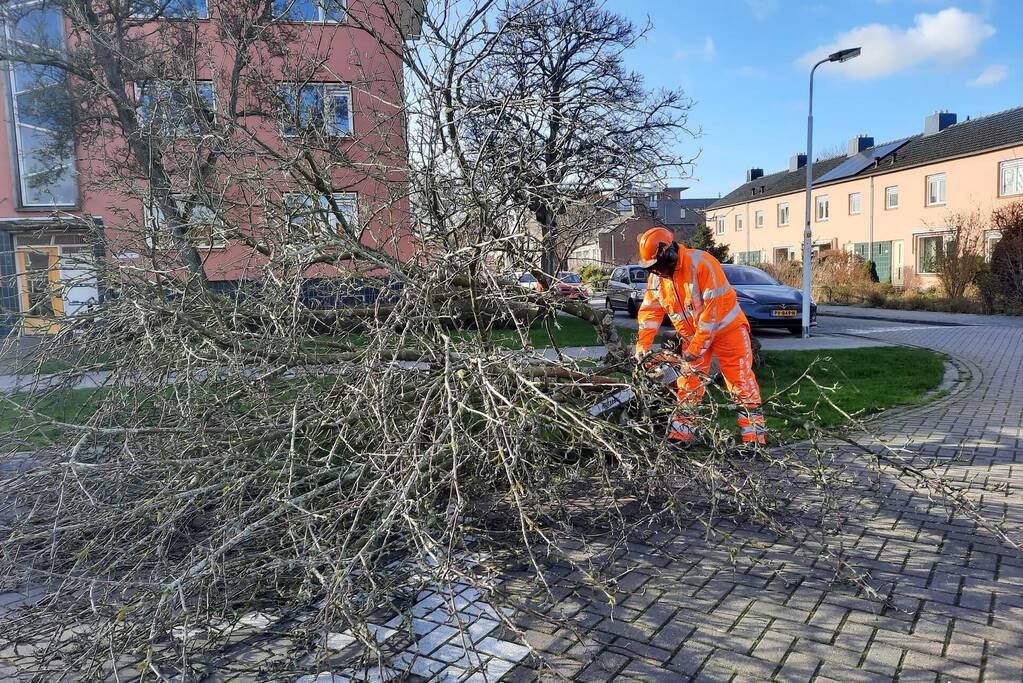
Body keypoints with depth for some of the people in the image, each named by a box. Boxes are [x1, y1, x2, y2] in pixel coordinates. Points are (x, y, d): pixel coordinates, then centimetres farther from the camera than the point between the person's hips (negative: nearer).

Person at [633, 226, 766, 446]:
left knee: (741, 380, -4)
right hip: (692, 335, 6)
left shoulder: (702, 264, -26)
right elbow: (650, 310, 1)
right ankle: (681, 433, 12)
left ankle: (754, 434, 0)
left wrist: (697, 346, -26)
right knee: (688, 383, 6)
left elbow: (714, 307, -28)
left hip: (725, 328, -6)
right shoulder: (657, 276, -4)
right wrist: (643, 343, -11)